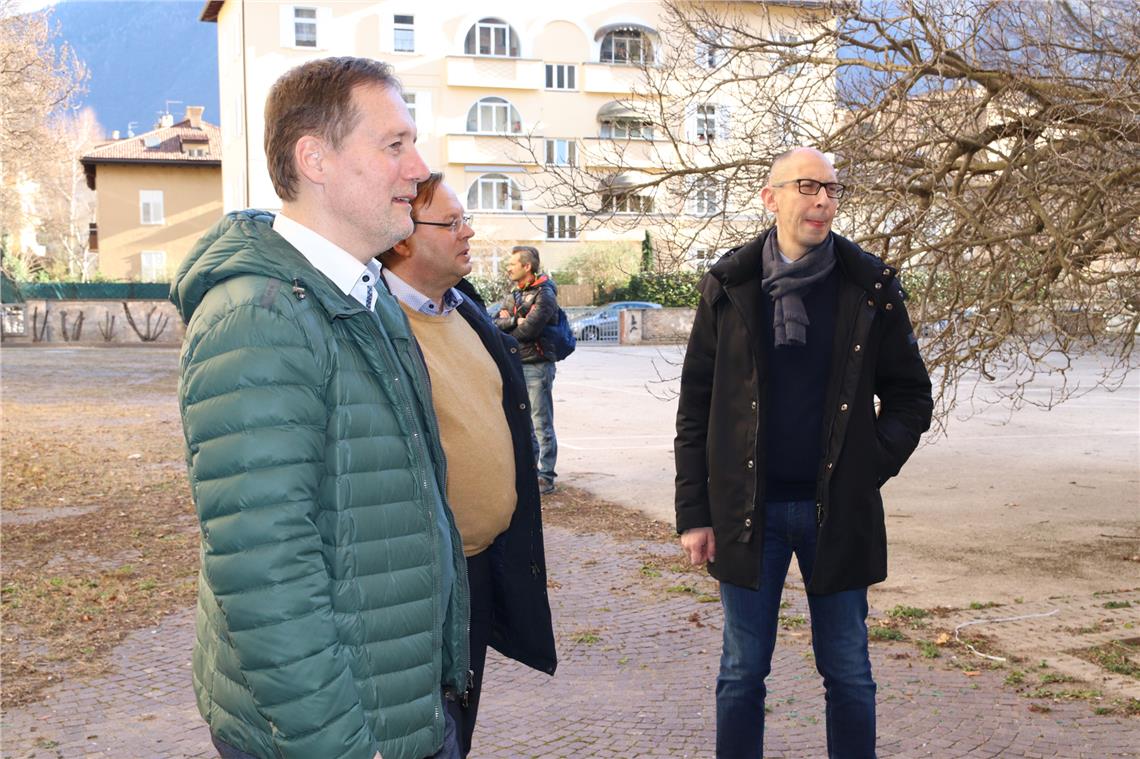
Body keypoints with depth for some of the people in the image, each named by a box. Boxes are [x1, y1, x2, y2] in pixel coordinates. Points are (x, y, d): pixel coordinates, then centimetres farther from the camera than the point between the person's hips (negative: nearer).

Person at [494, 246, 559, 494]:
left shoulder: (544, 294, -10)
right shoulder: (517, 294, 16)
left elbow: (529, 329, -22)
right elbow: (495, 323, 6)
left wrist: (505, 330, -4)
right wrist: (514, 320, -14)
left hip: (537, 365, -8)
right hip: (517, 366, 8)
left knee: (542, 424, -4)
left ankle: (546, 477, 0)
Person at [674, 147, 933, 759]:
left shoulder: (870, 287, 0)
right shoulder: (729, 285, 0)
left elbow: (911, 397, 6)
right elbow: (695, 404, 2)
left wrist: (869, 468, -7)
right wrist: (693, 512, -2)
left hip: (839, 512, 0)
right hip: (747, 511, 0)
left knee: (849, 676, 9)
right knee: (742, 674, 10)